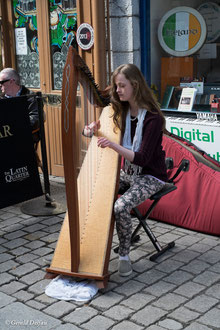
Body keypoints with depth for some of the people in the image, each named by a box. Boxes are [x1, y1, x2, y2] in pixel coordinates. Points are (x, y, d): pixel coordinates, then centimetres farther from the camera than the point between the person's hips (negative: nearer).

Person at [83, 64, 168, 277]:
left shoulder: (153, 118, -19)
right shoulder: (121, 111, 2)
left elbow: (142, 158, -24)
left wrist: (113, 145, -37)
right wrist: (92, 130, -14)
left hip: (150, 177, -7)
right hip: (127, 173, 7)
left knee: (120, 207, -29)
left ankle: (124, 255, -8)